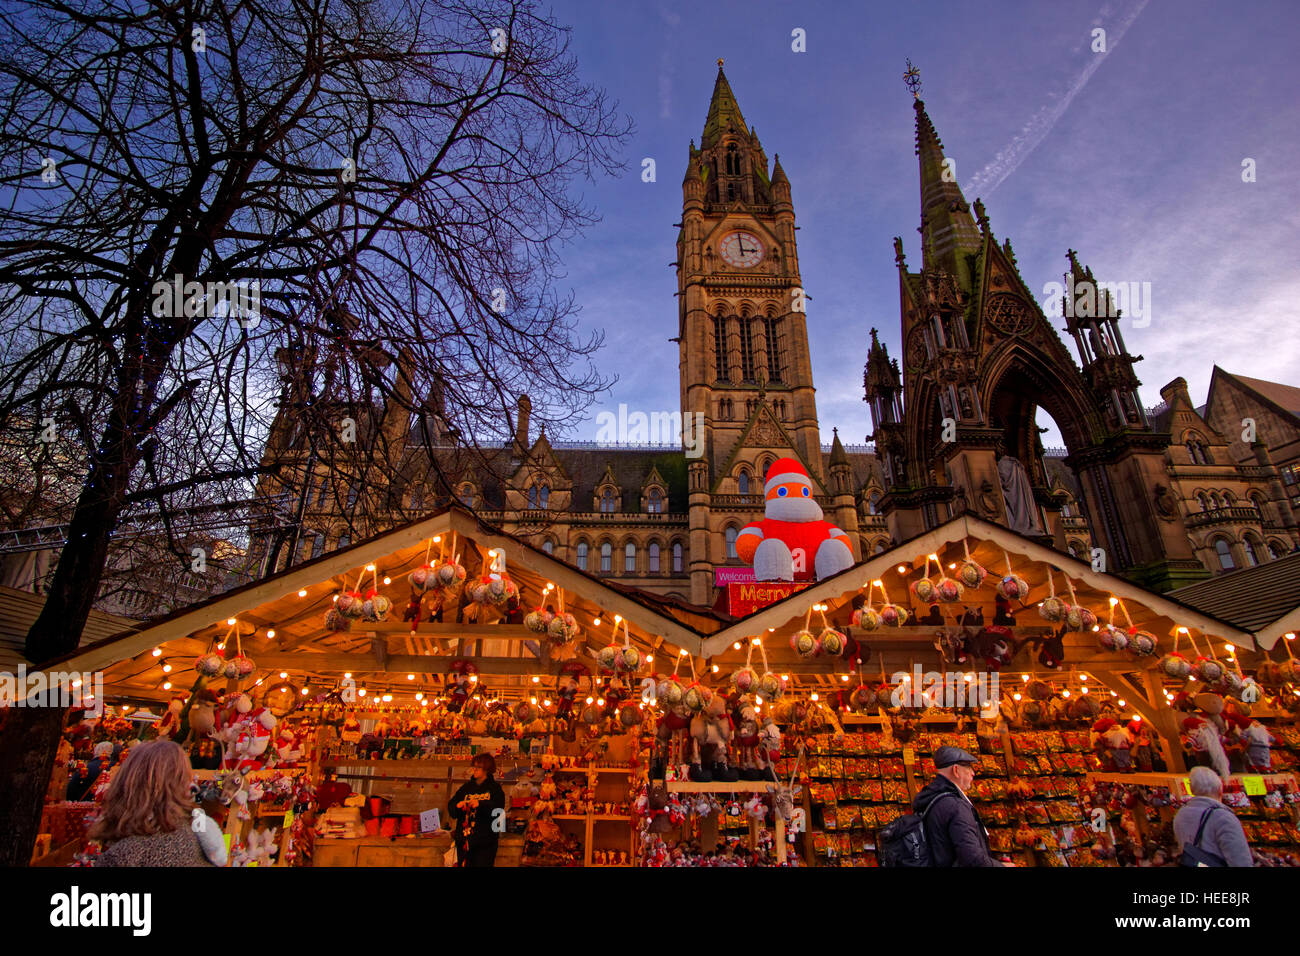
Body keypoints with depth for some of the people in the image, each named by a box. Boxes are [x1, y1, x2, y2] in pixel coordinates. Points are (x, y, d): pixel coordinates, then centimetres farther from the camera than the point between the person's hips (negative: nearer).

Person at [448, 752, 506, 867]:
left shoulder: (495, 788, 0)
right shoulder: (466, 787, 13)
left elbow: (498, 811, -13)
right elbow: (450, 808, 9)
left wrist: (480, 805, -26)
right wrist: (457, 806, -14)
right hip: (464, 839, 4)